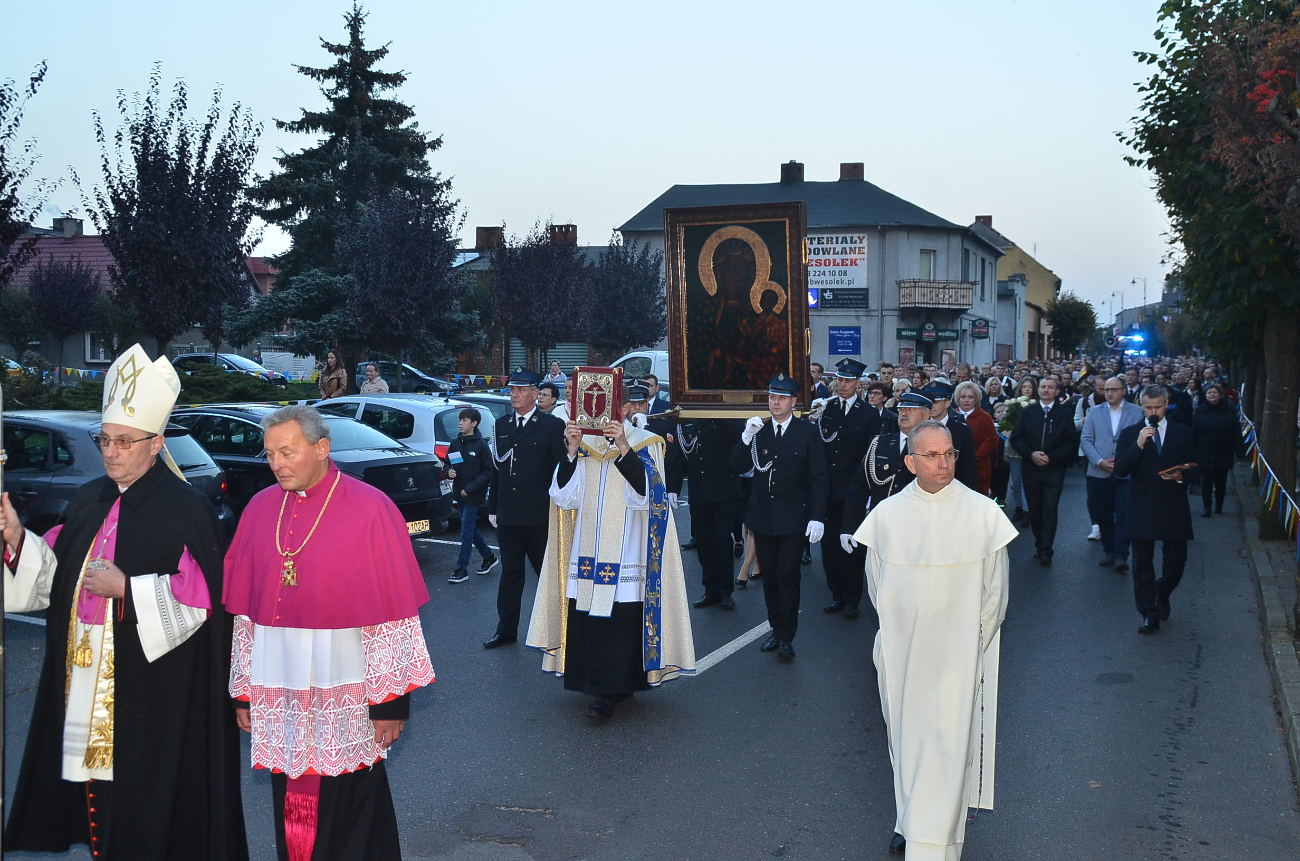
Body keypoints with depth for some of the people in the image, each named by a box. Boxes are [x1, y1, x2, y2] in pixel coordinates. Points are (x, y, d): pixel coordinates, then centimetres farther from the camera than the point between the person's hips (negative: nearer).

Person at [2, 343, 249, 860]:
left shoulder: (186, 510, -11)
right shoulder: (90, 499, 11)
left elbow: (198, 597, -14)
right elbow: (58, 571, 14)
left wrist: (126, 588, -19)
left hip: (150, 691, -6)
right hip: (84, 682, 6)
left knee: (143, 794, 0)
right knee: (92, 779, 11)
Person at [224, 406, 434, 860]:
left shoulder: (370, 509, -10)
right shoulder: (259, 509, 5)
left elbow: (393, 613, -11)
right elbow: (242, 611, 8)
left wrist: (389, 701, -11)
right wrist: (243, 692, 7)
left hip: (345, 695, -4)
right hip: (277, 696, 4)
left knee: (350, 816, 5)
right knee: (291, 810, 14)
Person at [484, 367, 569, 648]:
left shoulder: (552, 425, -2)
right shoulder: (501, 425, 12)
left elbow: (559, 470, -4)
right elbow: (495, 469, 13)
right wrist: (493, 508, 10)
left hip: (539, 516, -4)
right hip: (507, 515, 4)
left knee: (547, 571, 6)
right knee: (510, 572, 11)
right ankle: (506, 629, 18)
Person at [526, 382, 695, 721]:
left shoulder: (645, 444, 0)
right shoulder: (585, 443, 9)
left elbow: (646, 495, -15)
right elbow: (565, 497, 1)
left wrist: (624, 447, -22)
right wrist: (571, 451, -11)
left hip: (625, 552, -4)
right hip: (587, 553, 4)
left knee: (619, 619, -8)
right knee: (586, 619, 3)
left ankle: (608, 693, -4)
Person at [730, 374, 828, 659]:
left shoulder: (807, 432, -3)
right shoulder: (757, 430, 6)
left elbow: (818, 478, -4)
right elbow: (738, 468, 0)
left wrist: (817, 517, -12)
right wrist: (746, 439, -15)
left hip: (793, 518, -4)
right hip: (762, 516, 4)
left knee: (788, 577, -6)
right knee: (769, 577, 11)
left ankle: (786, 636, 4)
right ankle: (776, 628, 25)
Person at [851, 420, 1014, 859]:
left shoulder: (983, 513, -6)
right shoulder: (886, 515, -2)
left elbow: (995, 591, 1)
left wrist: (975, 645, -1)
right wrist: (897, 636, 6)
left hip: (958, 654, -2)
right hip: (901, 654, 2)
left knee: (947, 745, -2)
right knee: (904, 739, 14)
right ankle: (907, 821, 32)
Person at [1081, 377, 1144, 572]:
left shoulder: (1137, 412, 4)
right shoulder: (1095, 412, 11)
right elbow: (1086, 440, 3)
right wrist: (1099, 461, -10)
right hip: (1099, 473, 3)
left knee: (1123, 515, -7)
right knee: (1103, 515, 8)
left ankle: (1121, 556, -6)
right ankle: (1108, 551, 20)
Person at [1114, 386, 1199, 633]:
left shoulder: (1182, 434, 7)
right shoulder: (1130, 434, 3)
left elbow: (1194, 468, 8)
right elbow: (1120, 470, -8)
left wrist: (1181, 476, -13)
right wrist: (1138, 445, -19)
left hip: (1174, 508, 1)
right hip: (1142, 508, -1)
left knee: (1176, 561, 6)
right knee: (1143, 564, 0)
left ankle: (1162, 595, 36)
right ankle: (1149, 615, 7)